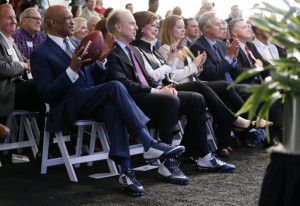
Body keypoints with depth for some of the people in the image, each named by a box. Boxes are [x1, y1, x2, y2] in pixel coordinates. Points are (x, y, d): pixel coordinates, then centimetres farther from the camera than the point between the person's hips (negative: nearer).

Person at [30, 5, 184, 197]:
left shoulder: (75, 44, 22)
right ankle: (149, 144, -30)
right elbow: (46, 93, -12)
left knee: (112, 105, -30)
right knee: (115, 87, -28)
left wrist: (101, 59, 6)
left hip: (90, 102, 6)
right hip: (67, 107, -6)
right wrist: (72, 69, -21)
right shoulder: (41, 54, -1)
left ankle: (126, 171, -36)